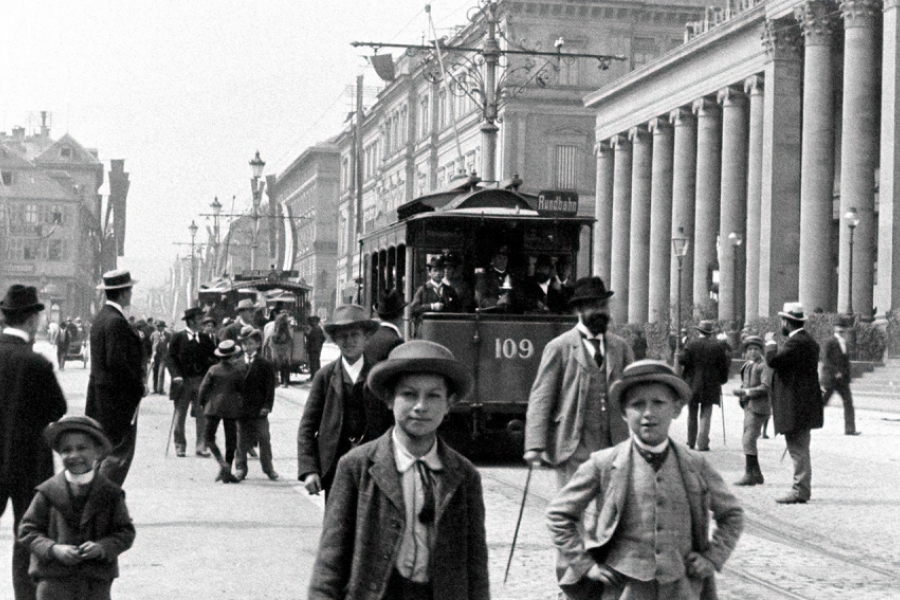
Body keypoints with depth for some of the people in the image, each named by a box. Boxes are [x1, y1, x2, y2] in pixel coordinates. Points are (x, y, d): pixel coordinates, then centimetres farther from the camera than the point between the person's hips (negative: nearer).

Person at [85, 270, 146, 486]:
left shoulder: (101, 317, 13)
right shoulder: (116, 322, -18)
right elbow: (117, 362, -24)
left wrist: (139, 375, 12)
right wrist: (139, 387, -13)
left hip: (100, 394, 10)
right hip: (118, 396, -10)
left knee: (107, 449, 15)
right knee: (121, 451, -6)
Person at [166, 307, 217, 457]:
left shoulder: (206, 338, 8)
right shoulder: (178, 337, -1)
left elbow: (213, 357, 8)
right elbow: (170, 358, -4)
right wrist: (176, 375, -15)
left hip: (202, 381, 2)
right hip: (183, 381, -2)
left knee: (202, 416, -1)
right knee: (180, 415, 4)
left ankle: (201, 446, 3)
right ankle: (180, 446, 13)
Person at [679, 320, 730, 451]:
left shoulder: (692, 344, -7)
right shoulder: (718, 346, -4)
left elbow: (682, 360, -13)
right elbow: (724, 365, -3)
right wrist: (721, 379, 10)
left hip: (692, 385, 0)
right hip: (710, 386, 0)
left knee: (692, 416, 13)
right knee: (706, 416, 4)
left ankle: (691, 443, 20)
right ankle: (702, 444, -3)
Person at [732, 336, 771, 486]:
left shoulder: (764, 366, -9)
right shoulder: (747, 366, 17)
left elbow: (766, 387, -17)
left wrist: (746, 392, -20)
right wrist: (741, 392, 6)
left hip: (758, 408, -9)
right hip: (749, 406, 9)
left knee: (749, 440, -14)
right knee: (748, 440, 13)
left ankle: (750, 475, -12)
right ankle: (757, 474, 21)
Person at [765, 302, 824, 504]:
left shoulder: (797, 342, -18)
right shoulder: (808, 341, 15)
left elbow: (773, 361, -26)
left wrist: (771, 342, -10)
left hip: (796, 408, -10)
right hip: (802, 406, 10)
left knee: (798, 450, -6)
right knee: (799, 450, 15)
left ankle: (800, 492, -4)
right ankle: (801, 489, 21)